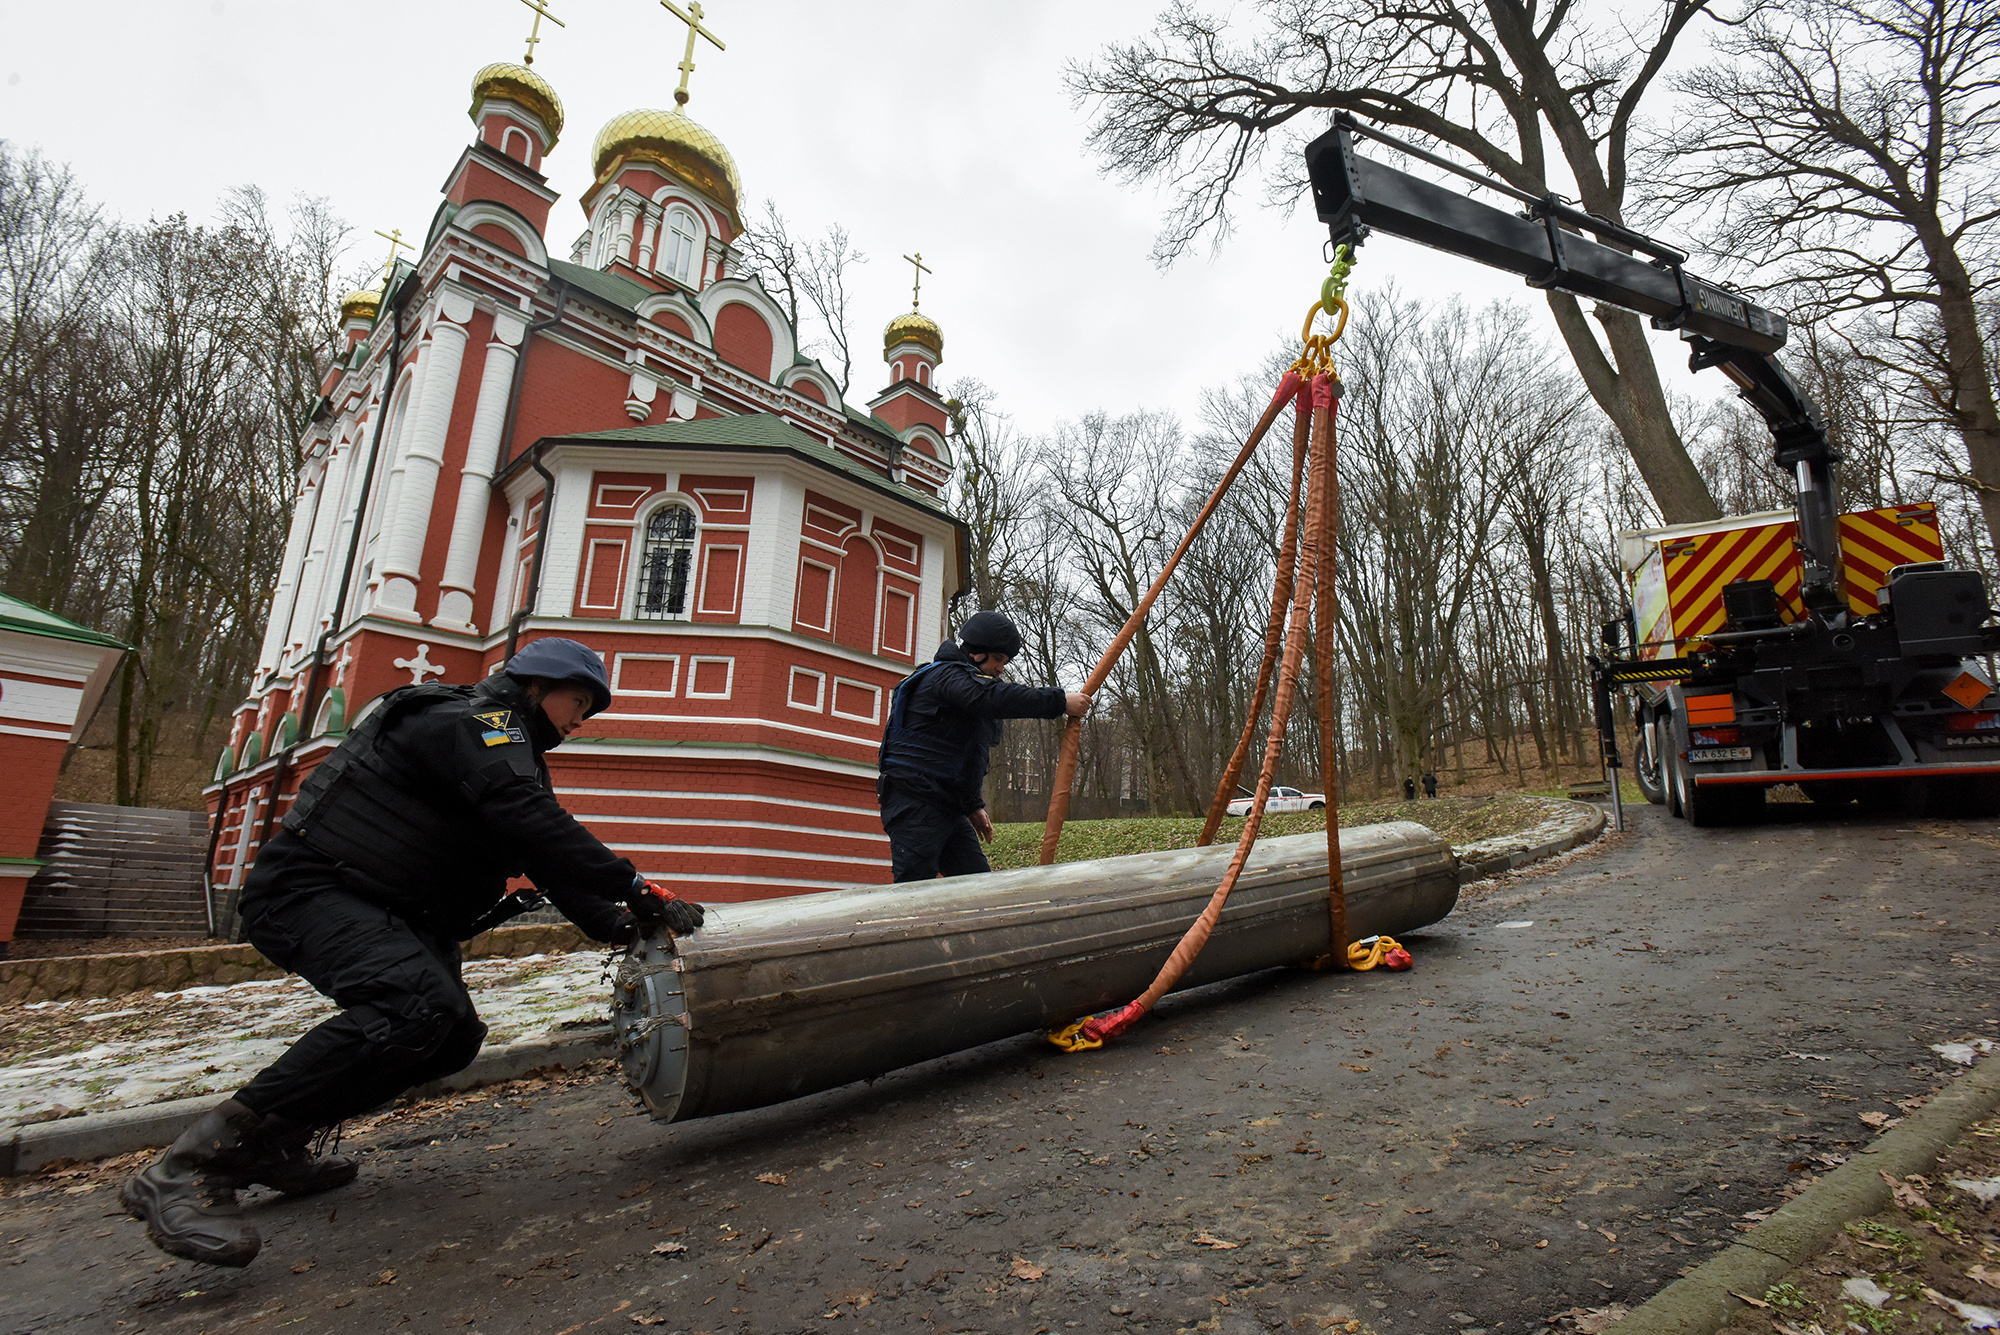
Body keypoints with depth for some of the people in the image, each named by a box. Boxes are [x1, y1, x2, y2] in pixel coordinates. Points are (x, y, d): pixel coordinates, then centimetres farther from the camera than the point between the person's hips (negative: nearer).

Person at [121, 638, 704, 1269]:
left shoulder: (509, 750, 17)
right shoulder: (476, 721, -15)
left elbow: (549, 860, 11)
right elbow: (537, 826, -31)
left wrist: (616, 925, -4)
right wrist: (643, 893, -29)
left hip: (379, 910, 11)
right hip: (309, 888, -11)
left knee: (455, 1035, 5)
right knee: (415, 1005, -32)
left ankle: (273, 1142, 19)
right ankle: (191, 1168, -22)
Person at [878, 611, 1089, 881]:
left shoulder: (965, 681, 23)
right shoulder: (947, 675, -9)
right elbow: (996, 699, -30)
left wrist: (973, 806, 25)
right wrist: (1060, 701, -27)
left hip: (949, 808, 10)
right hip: (914, 806, -10)